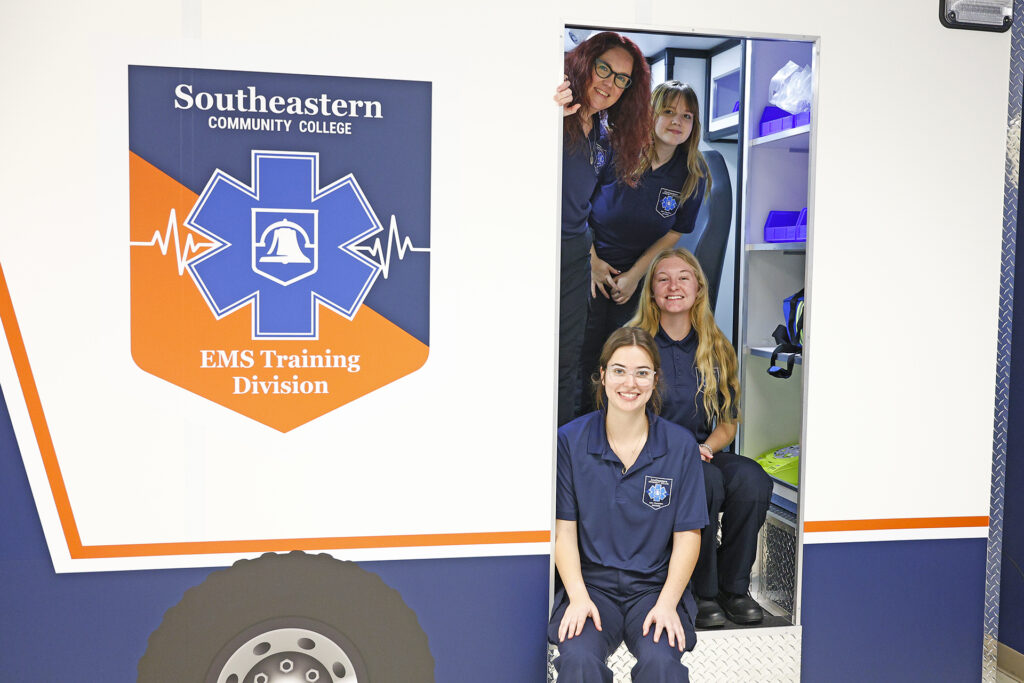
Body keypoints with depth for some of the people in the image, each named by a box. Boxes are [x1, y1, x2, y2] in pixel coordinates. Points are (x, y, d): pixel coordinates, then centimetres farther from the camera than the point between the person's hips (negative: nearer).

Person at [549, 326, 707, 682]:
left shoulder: (680, 444, 0)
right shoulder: (570, 440, -1)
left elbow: (687, 534, 0)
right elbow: (564, 529, 0)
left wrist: (667, 603, -12)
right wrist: (578, 597, -13)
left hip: (655, 584, 0)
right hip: (592, 582, 0)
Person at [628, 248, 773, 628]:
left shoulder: (716, 349, 10)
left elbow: (728, 422, 13)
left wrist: (706, 447, -9)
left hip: (704, 453, 4)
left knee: (753, 479, -27)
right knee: (706, 481, -34)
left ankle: (734, 587, -10)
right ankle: (701, 592, -16)